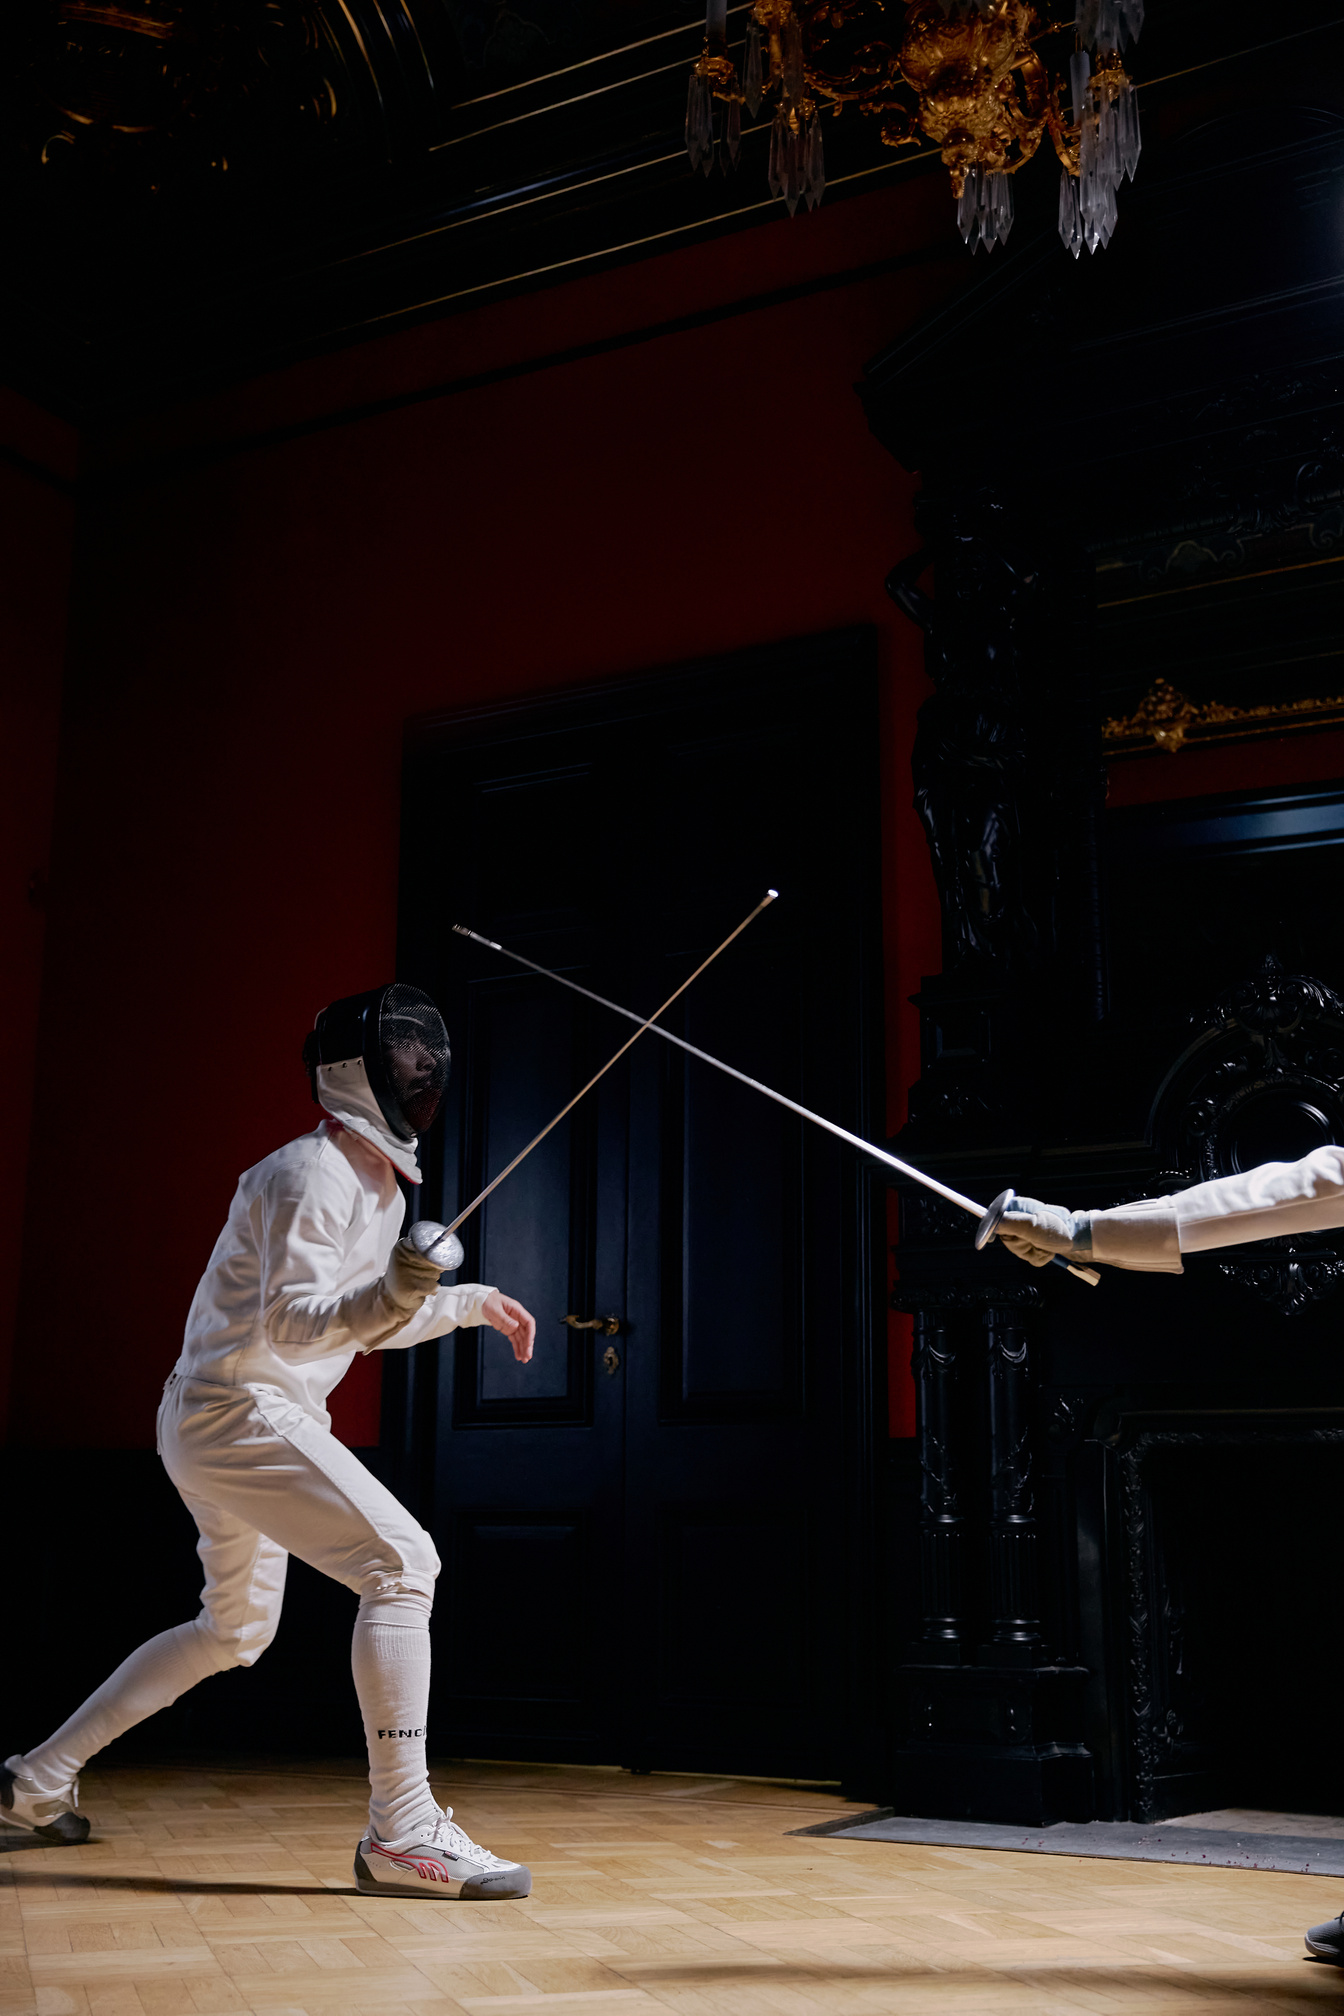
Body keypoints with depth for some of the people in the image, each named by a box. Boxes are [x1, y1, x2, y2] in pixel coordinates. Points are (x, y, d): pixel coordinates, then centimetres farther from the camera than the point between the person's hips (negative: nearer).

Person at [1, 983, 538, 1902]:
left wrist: (471, 1301, 17)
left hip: (231, 1422, 10)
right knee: (400, 1565, -20)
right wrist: (393, 1293, -42)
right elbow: (290, 1324, -26)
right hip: (237, 1413, -10)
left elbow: (360, 1320, 23)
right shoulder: (309, 1172, -17)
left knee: (237, 1630, 22)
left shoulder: (376, 1182, 12)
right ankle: (402, 1832, -21)